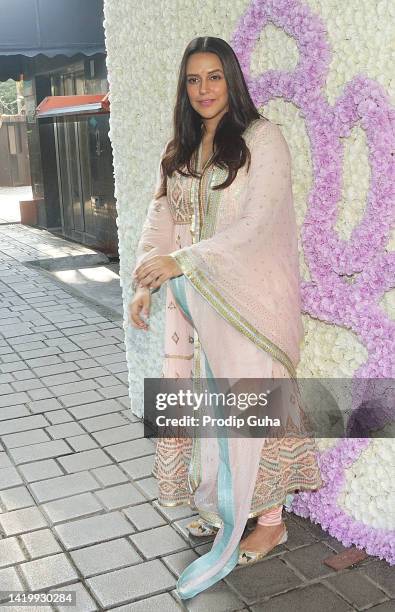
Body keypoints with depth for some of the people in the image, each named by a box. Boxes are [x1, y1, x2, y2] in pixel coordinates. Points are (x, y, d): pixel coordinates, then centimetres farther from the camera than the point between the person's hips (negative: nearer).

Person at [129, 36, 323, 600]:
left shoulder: (262, 139, -8)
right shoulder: (180, 151, 12)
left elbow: (257, 224, -17)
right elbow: (162, 218, 8)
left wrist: (181, 261, -23)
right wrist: (144, 284, -6)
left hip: (250, 301, -6)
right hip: (194, 302, 6)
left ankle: (270, 521, 19)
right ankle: (219, 506, 31)